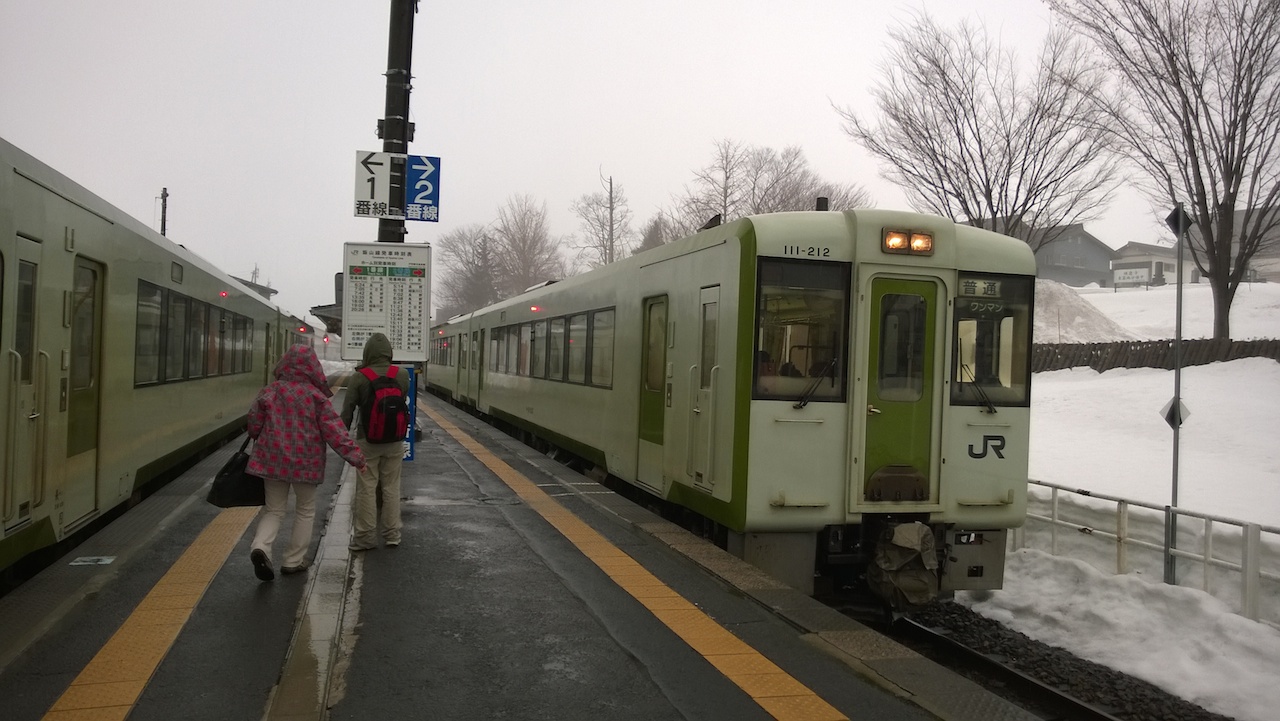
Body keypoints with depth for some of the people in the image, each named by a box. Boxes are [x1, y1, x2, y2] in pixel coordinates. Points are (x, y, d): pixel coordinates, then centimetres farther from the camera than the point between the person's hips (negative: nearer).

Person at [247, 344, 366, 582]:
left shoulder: (269, 391, -1)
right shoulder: (316, 395, -9)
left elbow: (254, 423, 5)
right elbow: (334, 430, -11)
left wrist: (261, 440, 27)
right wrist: (354, 456, -7)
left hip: (272, 460, 3)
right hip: (305, 462, -2)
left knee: (273, 509, 14)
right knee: (305, 510, 15)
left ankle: (261, 546, -12)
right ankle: (294, 560, 18)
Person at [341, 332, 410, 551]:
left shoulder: (359, 377, -10)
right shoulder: (402, 375, -3)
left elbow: (347, 412, -7)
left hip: (367, 440, -2)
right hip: (394, 440, 3)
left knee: (366, 488, 5)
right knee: (391, 487, 11)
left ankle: (365, 536, 12)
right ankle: (392, 535, 16)